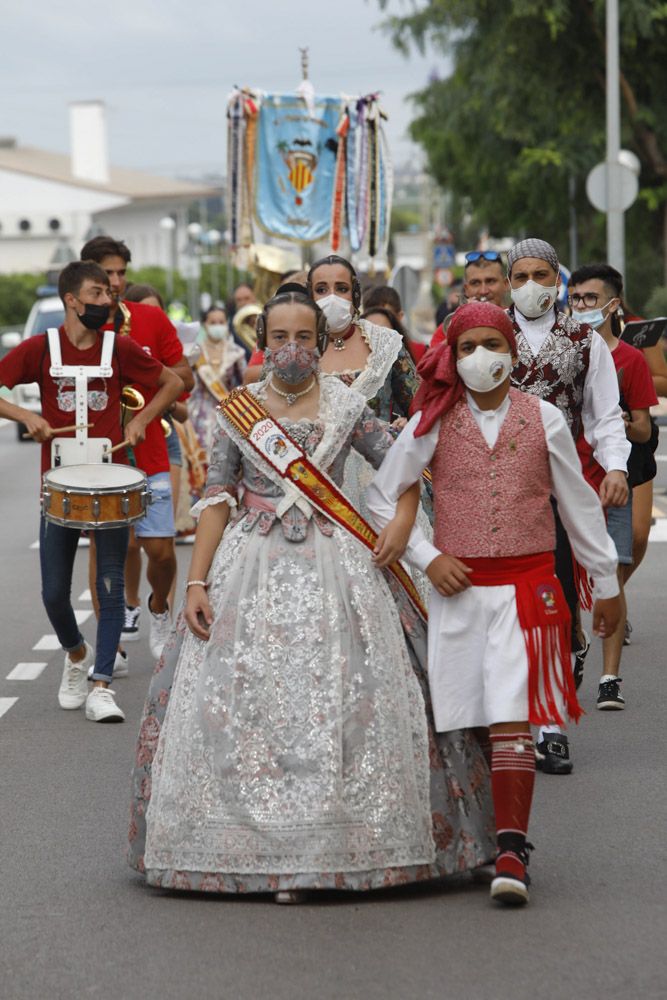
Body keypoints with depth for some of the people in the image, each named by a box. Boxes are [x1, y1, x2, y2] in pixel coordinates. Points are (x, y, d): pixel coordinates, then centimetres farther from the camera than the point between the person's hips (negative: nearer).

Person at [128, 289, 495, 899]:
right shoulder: (237, 410, 5)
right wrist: (196, 583, -2)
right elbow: (216, 500, 4)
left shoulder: (347, 407, 3)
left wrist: (401, 525, -9)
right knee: (248, 705, -3)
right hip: (251, 568, 1)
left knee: (343, 702, -4)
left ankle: (341, 843, 5)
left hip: (334, 567, 0)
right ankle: (263, 847, 4)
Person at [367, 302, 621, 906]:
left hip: (526, 588, -1)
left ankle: (511, 850, -15)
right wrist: (426, 557, -1)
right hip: (458, 586, 1)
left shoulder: (544, 420, 4)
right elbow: (383, 497, 9)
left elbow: (579, 505, 12)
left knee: (513, 718, -11)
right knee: (458, 720, 3)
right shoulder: (434, 422, 3)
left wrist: (607, 583, 16)